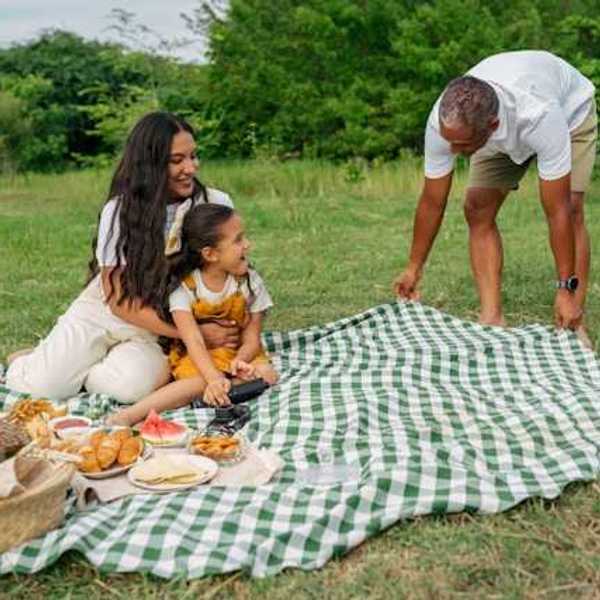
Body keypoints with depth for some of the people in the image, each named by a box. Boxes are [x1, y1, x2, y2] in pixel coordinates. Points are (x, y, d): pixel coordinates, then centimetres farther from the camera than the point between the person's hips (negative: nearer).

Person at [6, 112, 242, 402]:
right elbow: (120, 300, -15)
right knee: (43, 387, -20)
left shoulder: (215, 204, -9)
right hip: (101, 313, 0)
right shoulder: (121, 209, -12)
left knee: (131, 386, -31)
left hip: (154, 332, 1)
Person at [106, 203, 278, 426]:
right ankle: (130, 414, -44)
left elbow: (251, 338, -7)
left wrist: (240, 360, -31)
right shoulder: (182, 286, -15)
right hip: (197, 357, -3)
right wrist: (214, 378, -43)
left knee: (266, 373, -27)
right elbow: (194, 340, -26)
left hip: (237, 352, 4)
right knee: (202, 382, -36)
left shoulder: (250, 281, -7)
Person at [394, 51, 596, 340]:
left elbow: (558, 212, -41)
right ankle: (491, 320, -9)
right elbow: (432, 202, -20)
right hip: (505, 130, 4)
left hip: (569, 109, -4)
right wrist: (413, 268, -12)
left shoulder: (539, 116, -47)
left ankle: (574, 326, -15)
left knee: (570, 209, -22)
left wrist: (566, 289, -37)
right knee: (478, 209, -13)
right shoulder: (443, 122, -35)